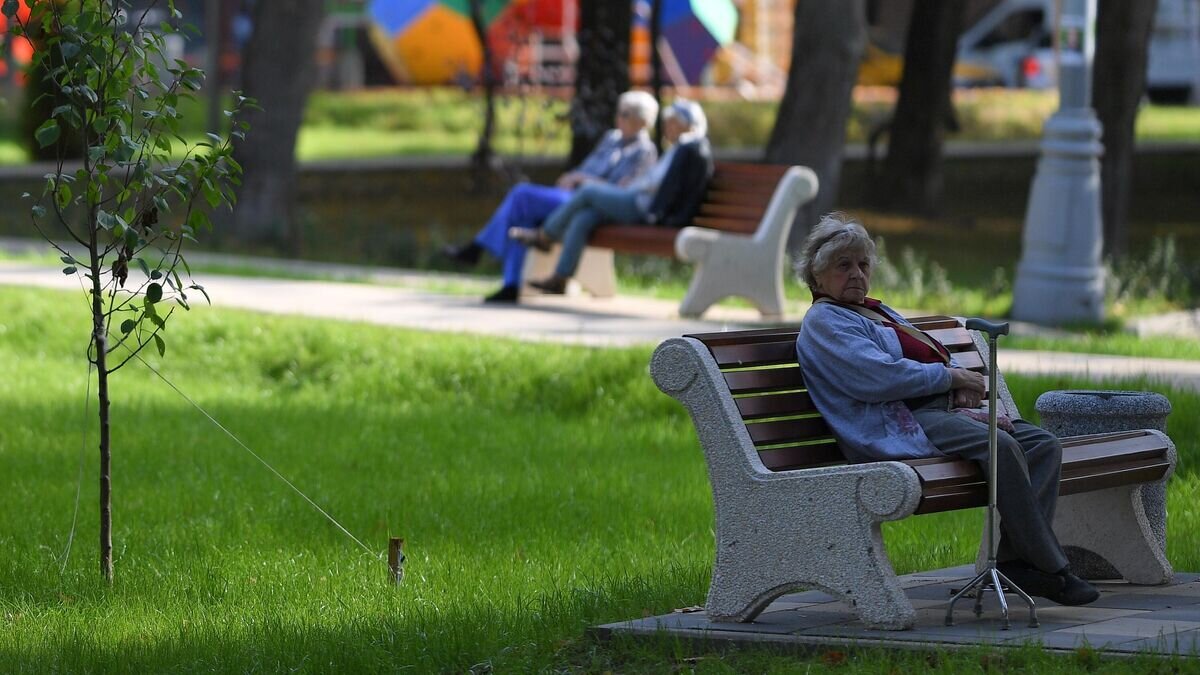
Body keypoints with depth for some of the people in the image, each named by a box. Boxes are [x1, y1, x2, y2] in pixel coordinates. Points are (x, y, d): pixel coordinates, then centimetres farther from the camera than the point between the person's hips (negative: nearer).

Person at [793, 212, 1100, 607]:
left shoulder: (880, 313, 31)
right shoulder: (823, 323, 0)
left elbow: (933, 360, 27)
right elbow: (877, 376, -16)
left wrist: (964, 394, 3)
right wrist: (950, 376, -9)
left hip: (943, 411, 10)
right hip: (898, 429, -10)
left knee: (1044, 444, -9)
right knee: (1001, 447, -31)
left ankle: (1015, 556, -22)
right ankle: (1049, 568, -28)